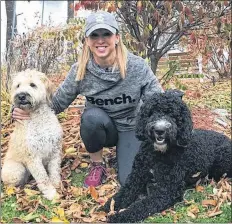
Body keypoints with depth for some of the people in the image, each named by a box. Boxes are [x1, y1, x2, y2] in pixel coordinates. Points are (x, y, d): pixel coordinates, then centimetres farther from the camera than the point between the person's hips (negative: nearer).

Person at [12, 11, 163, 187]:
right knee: (91, 115, -34)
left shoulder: (137, 66, -21)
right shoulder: (80, 71, -16)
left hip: (131, 128, -1)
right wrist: (24, 110, -27)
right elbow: (57, 102, -9)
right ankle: (97, 166, -6)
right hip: (98, 128, 1)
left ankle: (122, 152, 20)